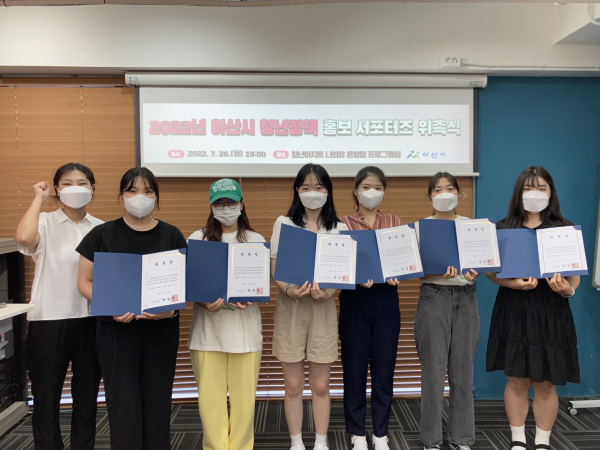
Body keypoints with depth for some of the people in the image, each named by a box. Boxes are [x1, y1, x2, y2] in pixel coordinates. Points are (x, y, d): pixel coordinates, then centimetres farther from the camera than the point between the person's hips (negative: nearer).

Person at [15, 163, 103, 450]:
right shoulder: (45, 223, -4)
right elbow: (23, 237, -28)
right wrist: (38, 199, -15)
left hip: (90, 321, 3)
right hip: (49, 321, -3)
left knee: (87, 397, 14)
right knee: (46, 397, 10)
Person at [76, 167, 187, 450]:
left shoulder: (172, 236, 3)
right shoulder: (102, 234, 0)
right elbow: (85, 282, 1)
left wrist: (172, 308, -15)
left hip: (161, 329, 1)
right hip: (117, 329, -1)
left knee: (157, 400, 9)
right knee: (123, 402, 3)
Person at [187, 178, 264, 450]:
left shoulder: (256, 240, 7)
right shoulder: (198, 239, 5)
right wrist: (205, 303, -16)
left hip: (245, 328, 0)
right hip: (208, 328, 0)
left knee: (243, 395, 5)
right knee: (210, 397, 4)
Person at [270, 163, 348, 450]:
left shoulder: (339, 228, 6)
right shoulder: (284, 223, 3)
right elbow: (275, 268, 0)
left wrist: (328, 292, -17)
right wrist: (288, 290, -20)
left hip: (323, 308, 1)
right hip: (290, 308, 0)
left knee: (320, 385, 8)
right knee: (293, 385, 7)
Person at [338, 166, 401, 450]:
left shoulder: (394, 222, 9)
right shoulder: (344, 224, 2)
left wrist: (394, 275, -16)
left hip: (386, 300, 2)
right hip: (354, 300, -2)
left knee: (384, 368, 7)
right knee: (354, 368, 5)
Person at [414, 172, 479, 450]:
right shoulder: (422, 227, 1)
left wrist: (474, 272, -14)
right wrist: (440, 271, -23)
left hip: (466, 296, 3)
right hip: (433, 296, -2)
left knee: (463, 368, 7)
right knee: (434, 368, 0)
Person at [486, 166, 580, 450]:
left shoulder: (564, 229, 3)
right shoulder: (502, 228, 3)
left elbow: (575, 273, 3)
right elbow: (490, 270, 0)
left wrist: (567, 289, -19)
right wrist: (514, 283, -18)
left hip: (551, 313, 0)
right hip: (514, 311, 0)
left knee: (545, 384, 7)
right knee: (517, 381, 8)